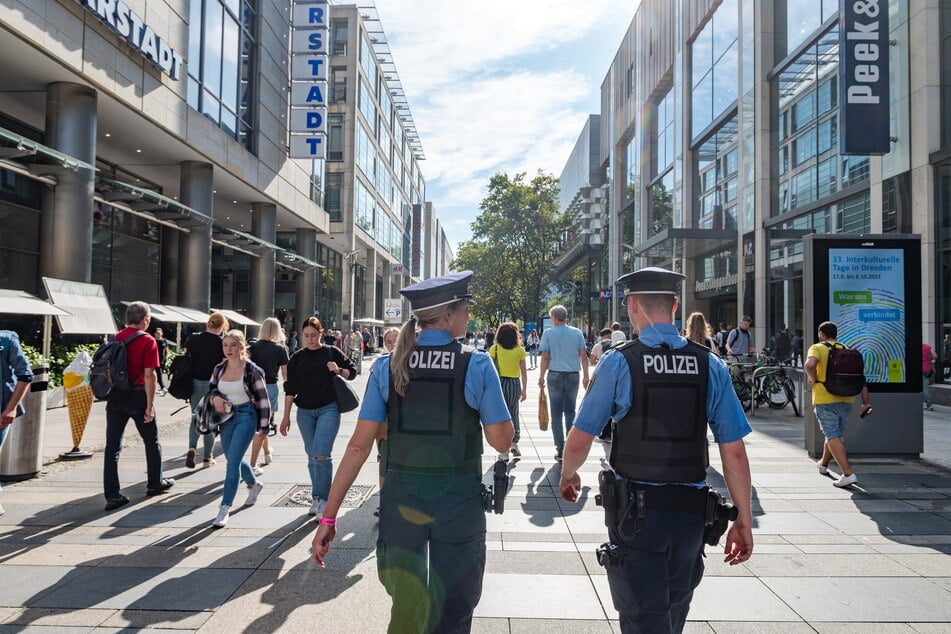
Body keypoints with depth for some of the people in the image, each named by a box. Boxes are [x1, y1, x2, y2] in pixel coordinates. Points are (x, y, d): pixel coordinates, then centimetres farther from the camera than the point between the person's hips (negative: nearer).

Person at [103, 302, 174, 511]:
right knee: (151, 442, 15)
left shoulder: (116, 338, 7)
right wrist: (150, 405, -13)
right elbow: (149, 375, -15)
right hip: (137, 395, -5)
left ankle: (112, 495, 3)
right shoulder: (147, 341, -10)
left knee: (112, 446, 5)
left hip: (114, 396, 5)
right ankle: (155, 484, 28)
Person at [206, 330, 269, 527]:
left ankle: (225, 509, -6)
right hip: (226, 417, 6)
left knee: (233, 462, -12)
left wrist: (263, 426, -6)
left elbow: (263, 399, -8)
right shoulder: (219, 368, 3)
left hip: (245, 416, -6)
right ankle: (254, 484, 47)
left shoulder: (252, 370, -12)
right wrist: (215, 397, -5)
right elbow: (211, 387, 20)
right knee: (233, 459, 19)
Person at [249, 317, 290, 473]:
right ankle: (252, 465, -2)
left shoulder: (254, 347, 3)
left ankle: (267, 453, 44)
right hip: (270, 387, -4)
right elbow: (285, 374, -4)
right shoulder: (280, 348, -6)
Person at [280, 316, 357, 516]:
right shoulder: (297, 358, 8)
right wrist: (286, 416, 6)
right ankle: (316, 499, 22)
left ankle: (322, 499, -2)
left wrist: (338, 370, -12)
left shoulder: (332, 352, 2)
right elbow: (290, 389, 9)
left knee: (321, 456, -14)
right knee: (312, 457, 9)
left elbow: (352, 373, 9)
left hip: (328, 409, -3)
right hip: (305, 412, 3)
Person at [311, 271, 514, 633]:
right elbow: (502, 441, -7)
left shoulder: (387, 367, -4)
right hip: (459, 501, -2)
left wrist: (329, 516, -3)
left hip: (400, 499, 2)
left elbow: (360, 444, -7)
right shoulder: (478, 366, -10)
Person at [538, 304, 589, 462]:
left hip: (555, 376, -2)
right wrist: (586, 376, 6)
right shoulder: (577, 333, 4)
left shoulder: (548, 333, -3)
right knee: (570, 412, 14)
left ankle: (560, 450, 5)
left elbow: (545, 357, -5)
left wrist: (541, 377, 3)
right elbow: (584, 356, 1)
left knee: (556, 414, 5)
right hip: (573, 376, 2)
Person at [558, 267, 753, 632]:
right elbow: (734, 452, -4)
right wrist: (744, 520, 6)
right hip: (691, 510, 4)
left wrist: (568, 475, 13)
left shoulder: (618, 362, -12)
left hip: (636, 511, -4)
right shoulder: (710, 366, -3)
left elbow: (580, 441, -8)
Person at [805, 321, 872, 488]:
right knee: (834, 434, 21)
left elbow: (810, 364, -25)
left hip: (825, 400, -6)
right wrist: (865, 402, 12)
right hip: (846, 399, 6)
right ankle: (823, 464, 42)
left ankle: (848, 474, -18)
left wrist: (813, 379, -7)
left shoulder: (817, 348, -2)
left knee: (833, 437, -6)